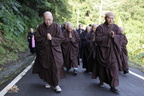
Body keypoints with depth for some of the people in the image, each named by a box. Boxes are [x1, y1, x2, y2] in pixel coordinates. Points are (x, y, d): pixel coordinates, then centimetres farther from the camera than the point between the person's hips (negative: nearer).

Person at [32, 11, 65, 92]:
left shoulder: (56, 26, -8)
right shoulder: (41, 27, -3)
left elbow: (61, 38, -8)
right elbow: (37, 38, -4)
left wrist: (52, 38, -21)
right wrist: (46, 39, -17)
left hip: (54, 50, -1)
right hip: (44, 51, 2)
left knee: (55, 67, -5)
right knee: (46, 67, 9)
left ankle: (56, 84, 5)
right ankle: (48, 82, 28)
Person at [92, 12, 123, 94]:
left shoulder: (116, 27, 4)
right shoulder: (100, 27, -5)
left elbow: (120, 37, -3)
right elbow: (97, 39, -13)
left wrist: (114, 36, -22)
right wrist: (108, 36, -15)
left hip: (112, 50, 2)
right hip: (102, 50, -1)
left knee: (114, 67, -5)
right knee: (102, 66, 10)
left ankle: (113, 86, 2)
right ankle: (102, 81, 33)